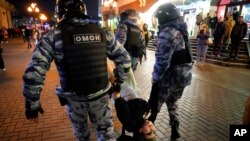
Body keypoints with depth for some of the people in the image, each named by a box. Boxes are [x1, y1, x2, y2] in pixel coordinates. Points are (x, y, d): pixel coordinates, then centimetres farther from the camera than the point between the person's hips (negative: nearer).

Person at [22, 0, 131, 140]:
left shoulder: (54, 36, -12)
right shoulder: (103, 32, -4)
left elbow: (34, 72, -15)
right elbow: (124, 59, 1)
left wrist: (32, 104, -3)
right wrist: (119, 82, 15)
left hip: (74, 98, 0)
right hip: (100, 95, 1)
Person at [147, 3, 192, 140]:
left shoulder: (167, 32, -18)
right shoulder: (181, 30, 10)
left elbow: (162, 60, -23)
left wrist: (155, 78, -12)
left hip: (170, 77, -8)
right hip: (184, 75, 8)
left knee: (154, 105, 8)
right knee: (172, 101, 25)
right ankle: (175, 128, 30)